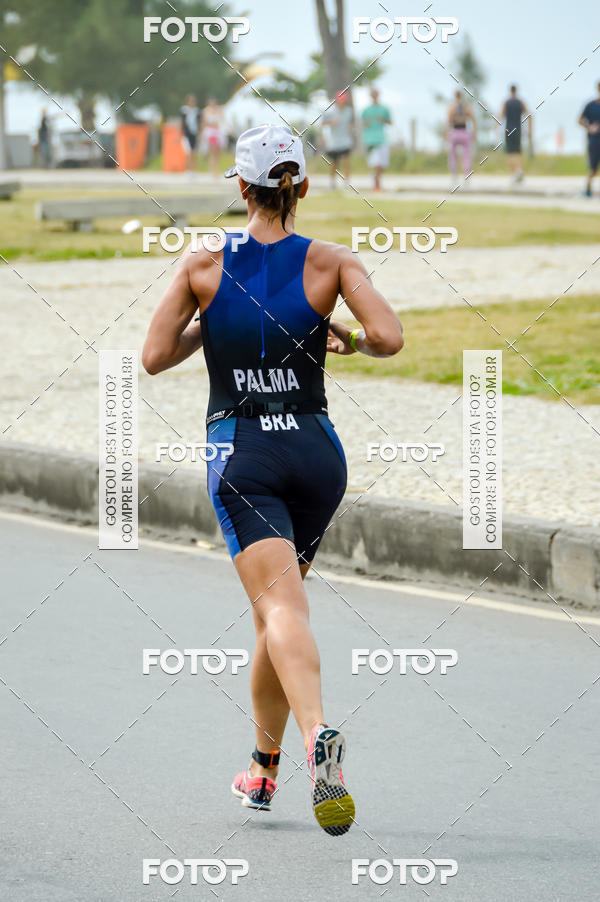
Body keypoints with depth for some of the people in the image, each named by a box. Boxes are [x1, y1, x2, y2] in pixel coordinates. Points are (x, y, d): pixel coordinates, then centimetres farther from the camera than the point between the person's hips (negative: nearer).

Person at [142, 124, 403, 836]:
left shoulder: (204, 265, -2)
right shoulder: (331, 261, -1)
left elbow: (155, 357, 0)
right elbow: (389, 338, -13)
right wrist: (349, 340, 8)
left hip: (241, 457, -2)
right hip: (316, 450, 3)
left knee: (282, 608, -14)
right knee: (275, 605, 20)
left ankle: (318, 737, -41)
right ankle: (263, 769, 29)